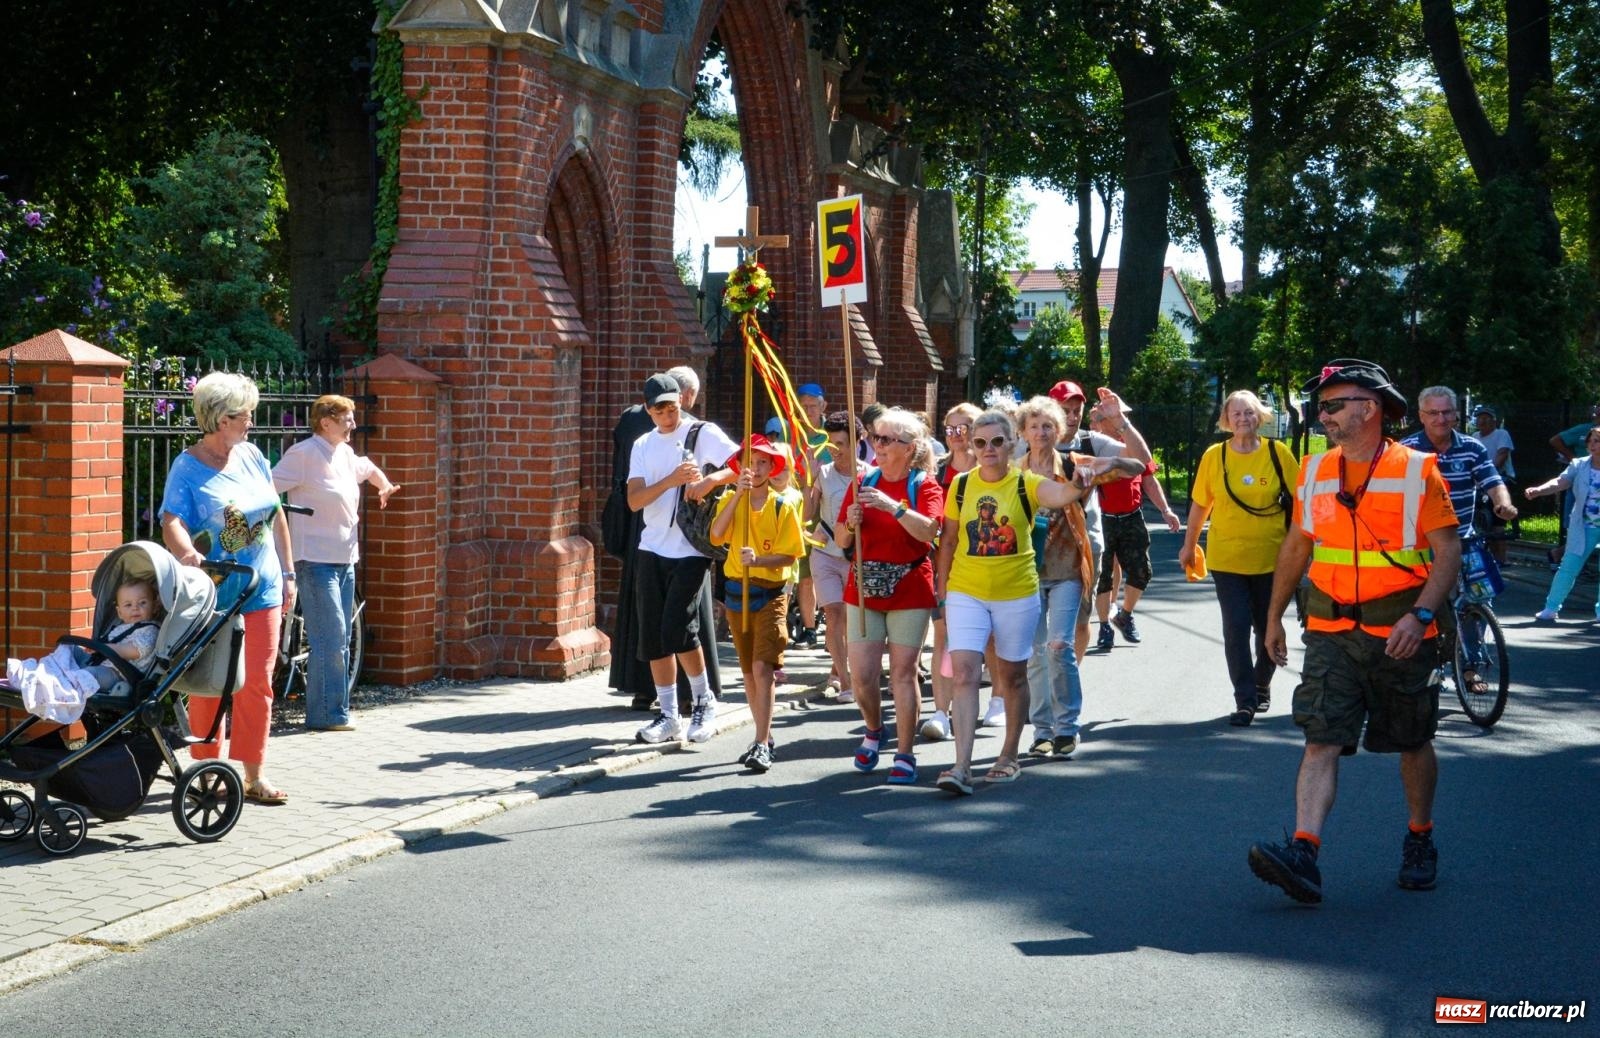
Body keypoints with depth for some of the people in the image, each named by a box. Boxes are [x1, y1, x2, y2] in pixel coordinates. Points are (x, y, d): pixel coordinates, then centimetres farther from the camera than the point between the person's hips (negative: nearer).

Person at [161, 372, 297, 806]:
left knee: (257, 684, 3)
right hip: (213, 595, -4)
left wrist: (288, 574, 14)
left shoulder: (251, 456, 9)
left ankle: (253, 775, 9)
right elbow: (172, 522, -20)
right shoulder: (187, 468, -7)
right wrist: (186, 551, -41)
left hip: (262, 591, 5)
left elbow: (277, 517, 15)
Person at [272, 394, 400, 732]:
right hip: (316, 561, -9)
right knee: (330, 638, -13)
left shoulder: (346, 454, 13)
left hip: (345, 559, 9)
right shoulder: (304, 454, -12)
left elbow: (368, 469, 35)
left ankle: (336, 711, 18)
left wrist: (385, 486, 19)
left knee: (341, 640, 11)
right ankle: (327, 714, -10)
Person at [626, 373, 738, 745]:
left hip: (691, 550, -5)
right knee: (652, 635, 5)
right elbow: (635, 500, 0)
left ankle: (704, 702, 6)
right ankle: (668, 715, 14)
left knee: (678, 629, -14)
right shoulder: (643, 446, 12)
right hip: (652, 550, 5)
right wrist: (672, 480, -15)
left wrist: (710, 480, -25)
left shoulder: (703, 434, -1)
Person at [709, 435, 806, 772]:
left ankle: (762, 745, -18)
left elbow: (789, 555, -7)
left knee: (762, 668, -16)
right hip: (736, 592, 4)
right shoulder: (730, 501, 3)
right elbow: (716, 534, -16)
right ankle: (764, 738, 24)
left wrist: (758, 560, -25)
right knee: (749, 672, 12)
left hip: (771, 594, -4)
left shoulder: (783, 507, -4)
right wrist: (739, 493, -23)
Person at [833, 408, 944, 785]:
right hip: (864, 589, 4)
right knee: (862, 675, 0)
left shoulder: (925, 485, -2)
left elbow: (929, 530, -20)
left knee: (903, 673, -5)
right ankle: (873, 731, 28)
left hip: (909, 591, -4)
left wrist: (893, 507, -30)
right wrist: (850, 524, -12)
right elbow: (843, 541, 10)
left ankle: (905, 754, 2)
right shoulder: (862, 484, 10)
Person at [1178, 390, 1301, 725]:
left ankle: (1262, 686, 35)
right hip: (1226, 558, 0)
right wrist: (1189, 545, 14)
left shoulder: (1278, 453, -4)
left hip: (1271, 558, 0)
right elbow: (1200, 504, 7)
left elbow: (1299, 500, 2)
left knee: (1268, 629, 11)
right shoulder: (1214, 456, -3)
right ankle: (1245, 701, 1)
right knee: (1236, 629, -4)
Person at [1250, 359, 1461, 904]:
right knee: (1322, 741, -10)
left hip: (1399, 634, -3)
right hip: (1331, 632, 3)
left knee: (1413, 743, 12)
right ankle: (1303, 854, -22)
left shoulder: (1417, 470, -6)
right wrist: (1274, 616, 19)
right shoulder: (1314, 472, 7)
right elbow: (1297, 546, 18)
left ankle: (1420, 841, 32)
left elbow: (1448, 551, -9)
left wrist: (1421, 614, -22)